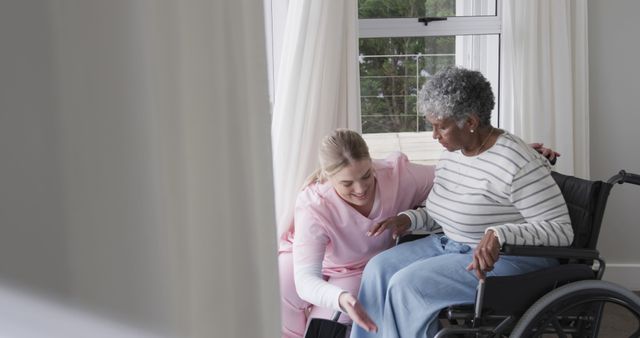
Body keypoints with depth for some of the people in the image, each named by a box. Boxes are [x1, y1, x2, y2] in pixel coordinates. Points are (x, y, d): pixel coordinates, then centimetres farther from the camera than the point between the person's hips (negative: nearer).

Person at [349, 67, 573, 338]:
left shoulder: (517, 163, -23)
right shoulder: (451, 153, 4)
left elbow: (561, 231, -23)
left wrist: (499, 235, -37)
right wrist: (409, 218, -1)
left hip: (509, 258, -9)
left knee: (406, 285, -22)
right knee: (379, 268, -9)